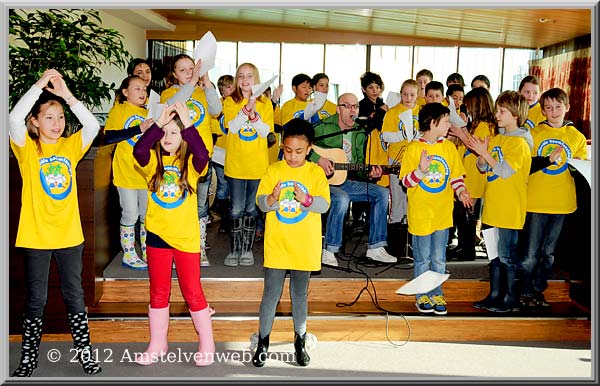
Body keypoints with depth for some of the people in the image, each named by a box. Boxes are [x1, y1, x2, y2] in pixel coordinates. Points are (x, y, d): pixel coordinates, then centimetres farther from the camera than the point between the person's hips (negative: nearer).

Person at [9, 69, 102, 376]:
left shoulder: (71, 145, 4)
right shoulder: (27, 148, -4)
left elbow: (93, 126, -13)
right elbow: (13, 119, -22)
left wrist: (68, 95, -18)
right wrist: (39, 85, -22)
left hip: (69, 234, 2)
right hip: (35, 235, -2)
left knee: (74, 295, 12)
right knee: (35, 299, 10)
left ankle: (83, 349, 25)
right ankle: (29, 356, 25)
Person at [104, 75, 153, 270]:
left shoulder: (148, 113, 13)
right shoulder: (118, 111, -3)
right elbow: (109, 137, -17)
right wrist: (138, 128, -22)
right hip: (126, 172, -5)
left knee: (148, 214, 11)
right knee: (130, 215, 1)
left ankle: (147, 253, 23)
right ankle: (128, 255, 14)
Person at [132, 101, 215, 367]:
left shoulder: (190, 163, -4)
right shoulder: (153, 161, 1)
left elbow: (203, 154, -26)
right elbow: (138, 150, -20)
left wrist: (187, 123, -26)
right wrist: (159, 122, -21)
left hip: (186, 236, -2)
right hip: (158, 234, 3)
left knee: (192, 292, 5)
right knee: (158, 293, 14)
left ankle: (207, 344, 19)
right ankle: (157, 345, 27)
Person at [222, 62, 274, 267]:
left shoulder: (265, 103, 5)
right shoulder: (230, 101, 4)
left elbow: (265, 132, -5)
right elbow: (232, 127, -11)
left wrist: (253, 114, -19)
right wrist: (246, 108, -21)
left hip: (258, 164, 1)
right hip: (236, 163, -1)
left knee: (252, 209, 7)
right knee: (236, 210, 2)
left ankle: (247, 249, 17)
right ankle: (235, 249, 12)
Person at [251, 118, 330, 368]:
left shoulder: (316, 172, -1)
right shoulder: (273, 170, 0)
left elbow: (324, 204, -11)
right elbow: (260, 202, -5)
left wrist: (305, 199, -30)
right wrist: (272, 198, -27)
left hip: (304, 247, 0)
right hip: (276, 245, 0)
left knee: (300, 295, 14)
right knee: (270, 295, 5)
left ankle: (300, 340, 30)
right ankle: (263, 342, 19)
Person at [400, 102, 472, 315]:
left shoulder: (449, 147, 5)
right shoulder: (414, 147, -7)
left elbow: (456, 176, 9)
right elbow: (405, 181, -8)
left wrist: (461, 191, -10)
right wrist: (421, 170, -26)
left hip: (443, 212, 4)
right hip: (420, 213, -3)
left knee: (439, 259, 10)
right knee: (422, 259, 7)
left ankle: (436, 294, 23)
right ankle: (422, 296, 21)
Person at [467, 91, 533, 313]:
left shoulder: (520, 142, -11)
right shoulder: (496, 138, 12)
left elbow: (505, 172, -20)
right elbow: (483, 168, 12)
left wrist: (485, 154, -20)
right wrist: (480, 154, -6)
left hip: (509, 209, -8)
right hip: (492, 206, 8)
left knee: (507, 255, 0)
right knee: (494, 254, 14)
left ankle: (511, 298, 12)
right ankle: (495, 294, 24)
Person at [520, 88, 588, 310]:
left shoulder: (577, 137, 6)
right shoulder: (533, 134, 0)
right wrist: (549, 159, -13)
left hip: (562, 202, 3)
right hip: (536, 201, -2)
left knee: (548, 251, 13)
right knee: (531, 252, 1)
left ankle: (539, 290, 26)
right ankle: (526, 292, 15)